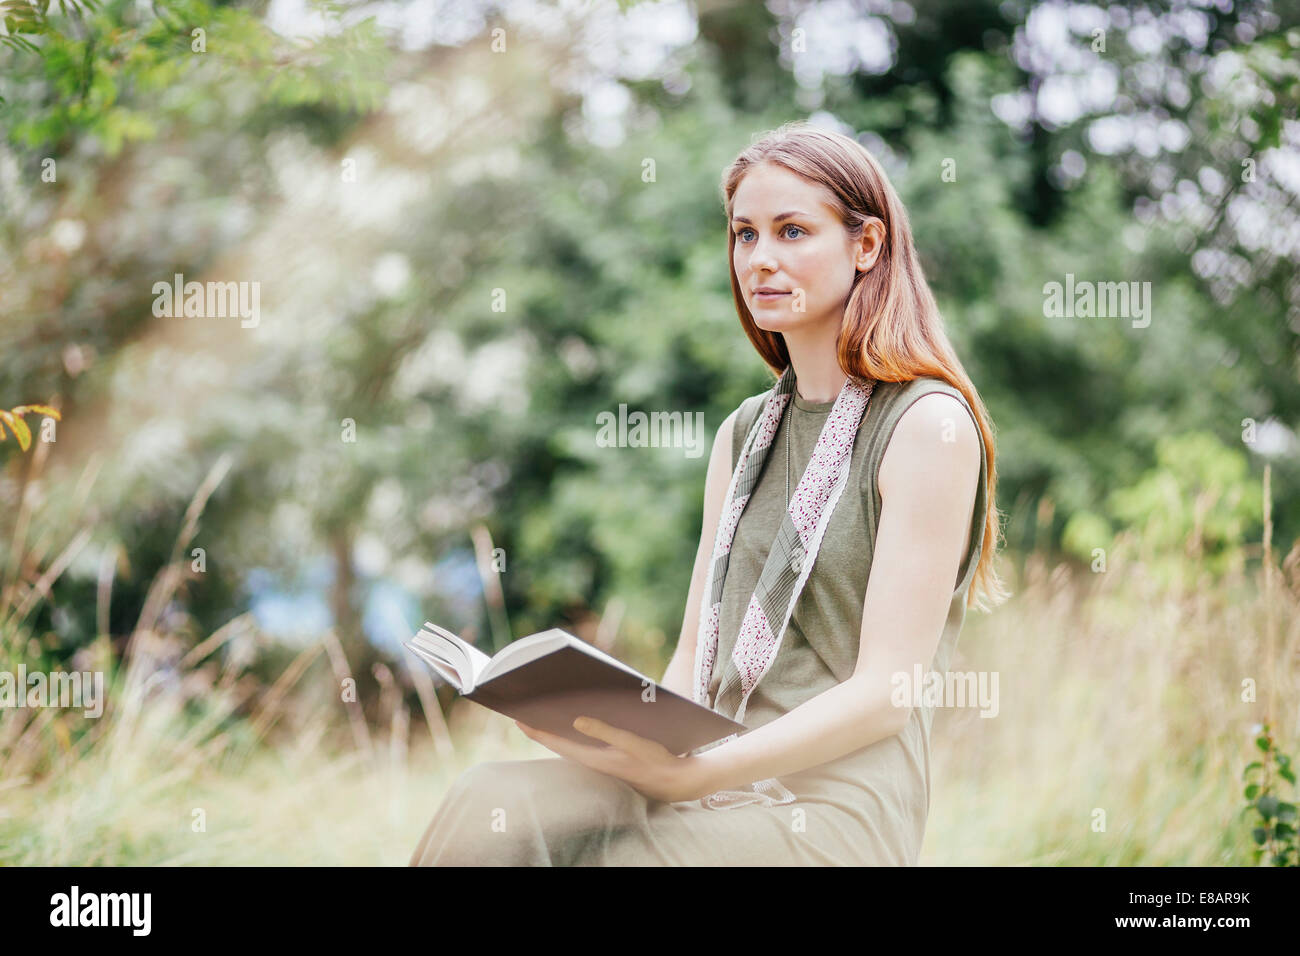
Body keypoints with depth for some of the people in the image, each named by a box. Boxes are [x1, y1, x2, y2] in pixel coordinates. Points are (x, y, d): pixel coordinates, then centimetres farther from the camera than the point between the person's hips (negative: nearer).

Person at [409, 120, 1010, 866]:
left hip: (837, 812, -6)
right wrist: (635, 743, -4)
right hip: (719, 795, 6)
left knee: (498, 829, -27)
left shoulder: (929, 425, -3)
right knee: (490, 806, -24)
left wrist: (694, 774, -21)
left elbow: (887, 689, -10)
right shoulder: (744, 436, 19)